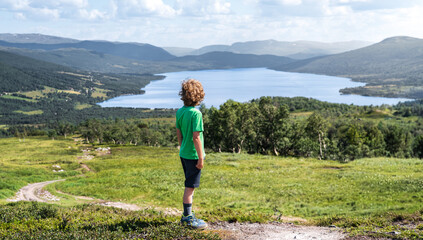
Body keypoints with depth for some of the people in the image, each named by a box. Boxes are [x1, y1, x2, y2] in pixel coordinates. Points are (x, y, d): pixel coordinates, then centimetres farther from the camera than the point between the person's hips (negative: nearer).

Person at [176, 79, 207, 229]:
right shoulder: (196, 113, -20)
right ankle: (188, 219, 11)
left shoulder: (179, 112, 3)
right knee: (190, 187, 1)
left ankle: (187, 215, 30)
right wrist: (201, 158, -15)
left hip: (184, 154, 8)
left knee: (190, 186, 19)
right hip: (193, 155, -8)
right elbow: (196, 137, -21)